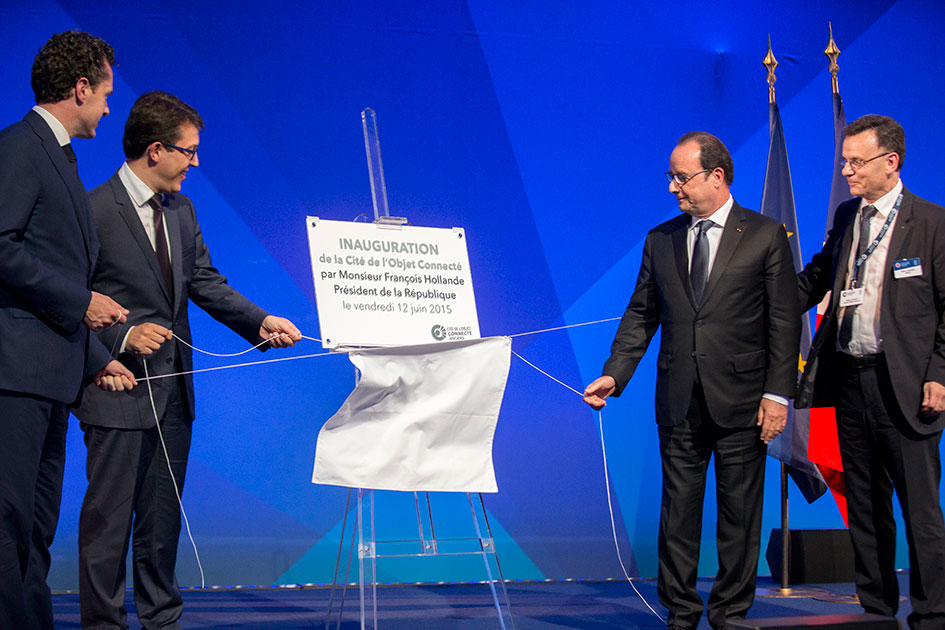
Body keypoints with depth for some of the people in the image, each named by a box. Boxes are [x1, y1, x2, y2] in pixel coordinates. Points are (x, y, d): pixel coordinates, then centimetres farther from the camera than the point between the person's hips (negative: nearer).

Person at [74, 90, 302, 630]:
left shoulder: (181, 210, 12)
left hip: (173, 386, 7)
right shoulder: (94, 210, -12)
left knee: (163, 514, 14)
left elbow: (206, 282, 13)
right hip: (120, 384, -7)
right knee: (109, 515, 0)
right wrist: (122, 336, -21)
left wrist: (260, 322, 3)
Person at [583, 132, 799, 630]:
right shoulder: (659, 241, 9)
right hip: (679, 401, 3)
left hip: (740, 400, -3)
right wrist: (614, 375, -2)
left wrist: (777, 394, -8)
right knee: (678, 510, 7)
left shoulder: (765, 235, 0)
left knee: (739, 513, 5)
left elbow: (784, 321, -2)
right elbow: (641, 316, 10)